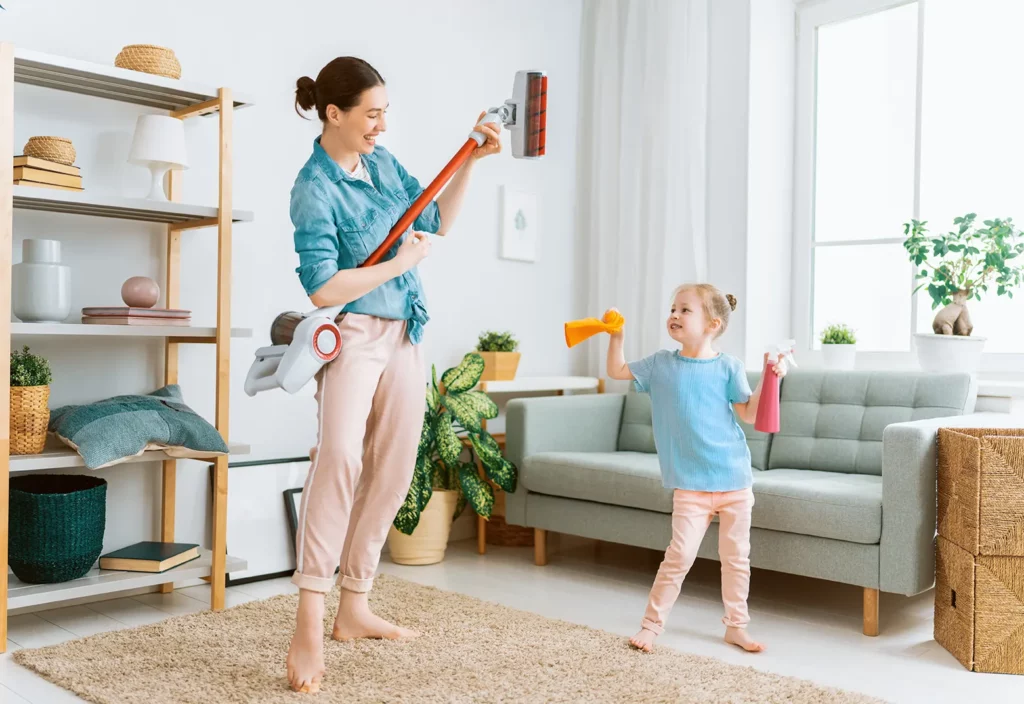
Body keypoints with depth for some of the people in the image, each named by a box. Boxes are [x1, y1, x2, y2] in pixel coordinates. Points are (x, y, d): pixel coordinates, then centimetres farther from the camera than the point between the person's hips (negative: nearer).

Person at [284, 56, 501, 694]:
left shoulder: (383, 162, 8)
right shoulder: (315, 188, -14)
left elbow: (437, 221, 17)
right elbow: (323, 289, -20)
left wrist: (473, 161, 9)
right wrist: (399, 264, -14)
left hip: (406, 336, 8)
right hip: (354, 335, -8)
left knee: (391, 473, 7)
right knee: (339, 458, -27)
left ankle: (354, 609, 18)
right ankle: (309, 628, -23)